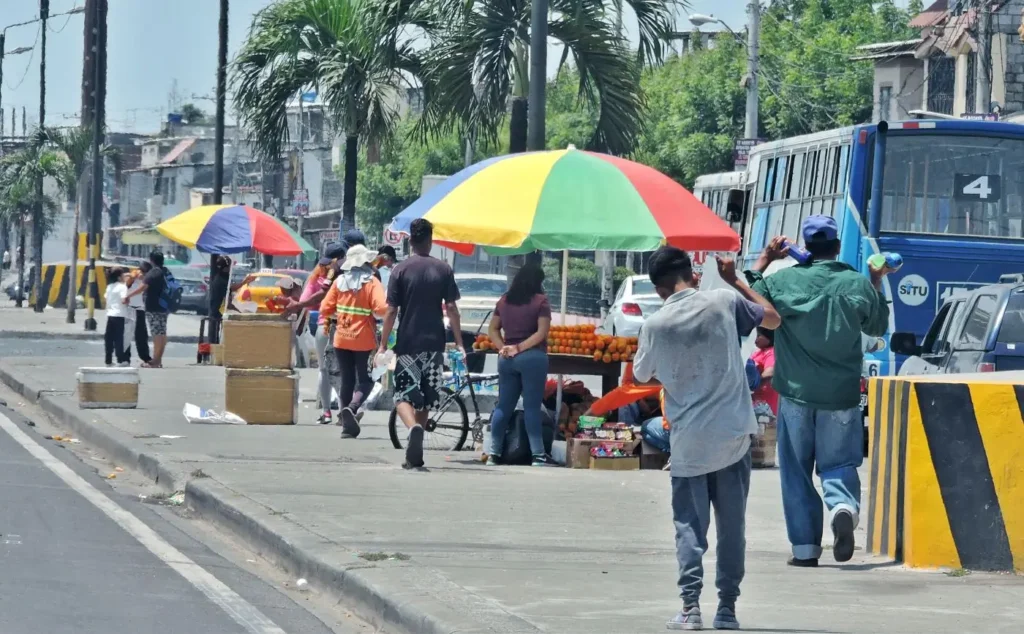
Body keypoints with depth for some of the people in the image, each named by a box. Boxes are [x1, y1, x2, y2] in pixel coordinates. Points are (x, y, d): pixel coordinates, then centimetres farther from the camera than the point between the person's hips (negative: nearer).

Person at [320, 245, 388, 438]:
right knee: (365, 380, 5)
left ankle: (348, 426, 12)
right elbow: (381, 309, -21)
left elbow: (325, 309, 2)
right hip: (364, 341, -4)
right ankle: (352, 408, -24)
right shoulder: (372, 283, -9)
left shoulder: (340, 281, 2)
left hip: (341, 340, 4)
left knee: (347, 380, 13)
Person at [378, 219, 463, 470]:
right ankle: (415, 456, 16)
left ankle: (414, 428, -30)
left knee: (403, 395, 1)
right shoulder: (443, 270, 1)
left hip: (408, 345, -2)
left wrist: (383, 345, 1)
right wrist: (459, 344, 4)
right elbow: (451, 308, -1)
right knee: (424, 399, 13)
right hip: (434, 344, 2)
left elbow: (391, 311, -5)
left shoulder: (401, 270, -4)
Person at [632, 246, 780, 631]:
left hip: (688, 442, -1)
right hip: (733, 435, 1)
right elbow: (773, 318, 14)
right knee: (732, 525, 10)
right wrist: (734, 280, 20)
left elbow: (642, 377, 9)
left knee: (689, 525, 5)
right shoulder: (724, 303, -4)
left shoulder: (656, 325, -6)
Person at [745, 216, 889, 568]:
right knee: (839, 462, 9)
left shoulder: (784, 280, -7)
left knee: (796, 470, 9)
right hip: (842, 394, 1)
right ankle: (844, 507, -23)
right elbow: (878, 327, 14)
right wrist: (877, 284, 26)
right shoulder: (859, 284, -3)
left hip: (796, 393, -1)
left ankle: (805, 547, 7)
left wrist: (763, 261, 12)